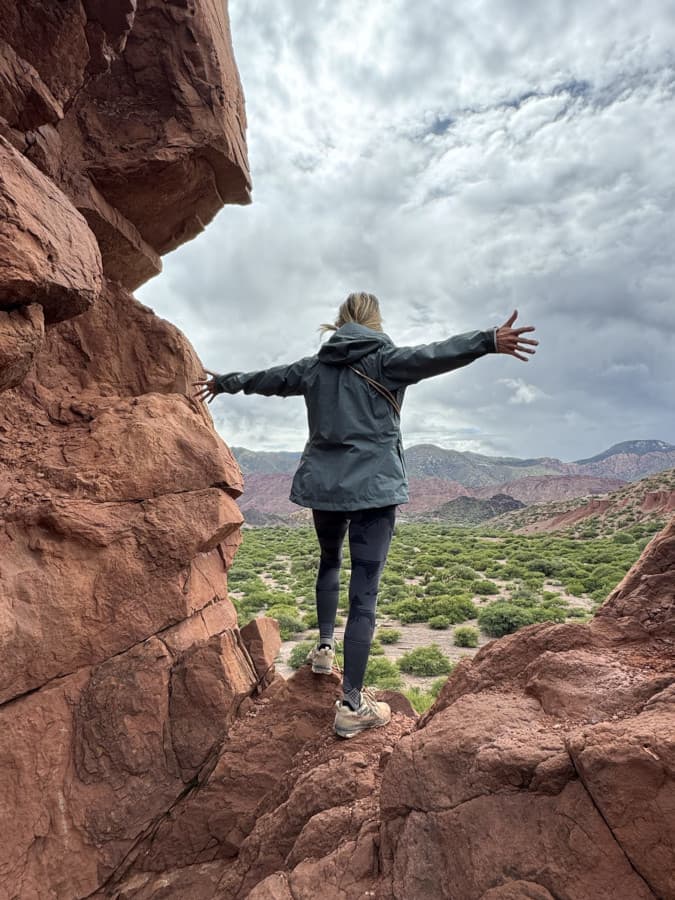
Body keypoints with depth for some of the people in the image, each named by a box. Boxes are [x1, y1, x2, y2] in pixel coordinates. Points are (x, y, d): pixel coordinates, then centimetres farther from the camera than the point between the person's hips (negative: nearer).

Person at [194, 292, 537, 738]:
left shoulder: (315, 366, 11)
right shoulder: (384, 359, -1)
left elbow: (265, 378, 24)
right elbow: (431, 356, -21)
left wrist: (224, 382, 40)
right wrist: (488, 341, -28)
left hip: (324, 484, 5)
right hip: (374, 487, -4)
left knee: (329, 559, 31)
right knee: (364, 594, -1)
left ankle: (325, 645, 32)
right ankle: (352, 705, 2)